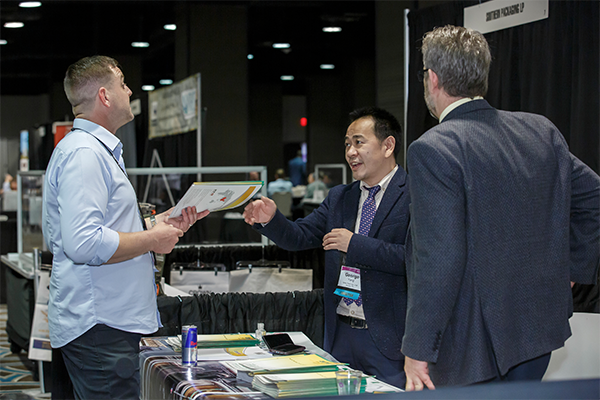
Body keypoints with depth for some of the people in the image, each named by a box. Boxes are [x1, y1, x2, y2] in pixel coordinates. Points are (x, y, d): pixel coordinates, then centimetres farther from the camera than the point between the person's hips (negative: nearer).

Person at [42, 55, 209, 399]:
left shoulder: (99, 150, 20)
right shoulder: (84, 153, -15)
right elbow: (83, 244, -26)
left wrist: (163, 222, 15)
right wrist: (152, 239, -14)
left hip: (112, 323, 11)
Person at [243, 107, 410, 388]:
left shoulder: (414, 196, -8)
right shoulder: (339, 198, 15)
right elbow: (299, 237, 9)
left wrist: (355, 244, -18)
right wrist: (271, 219, -10)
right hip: (339, 333, 6)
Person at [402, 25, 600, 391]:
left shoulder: (433, 149, -17)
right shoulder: (542, 131, 4)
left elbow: (440, 260, -22)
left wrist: (418, 351, -16)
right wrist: (570, 271, 19)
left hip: (474, 348, -7)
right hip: (540, 331, 7)